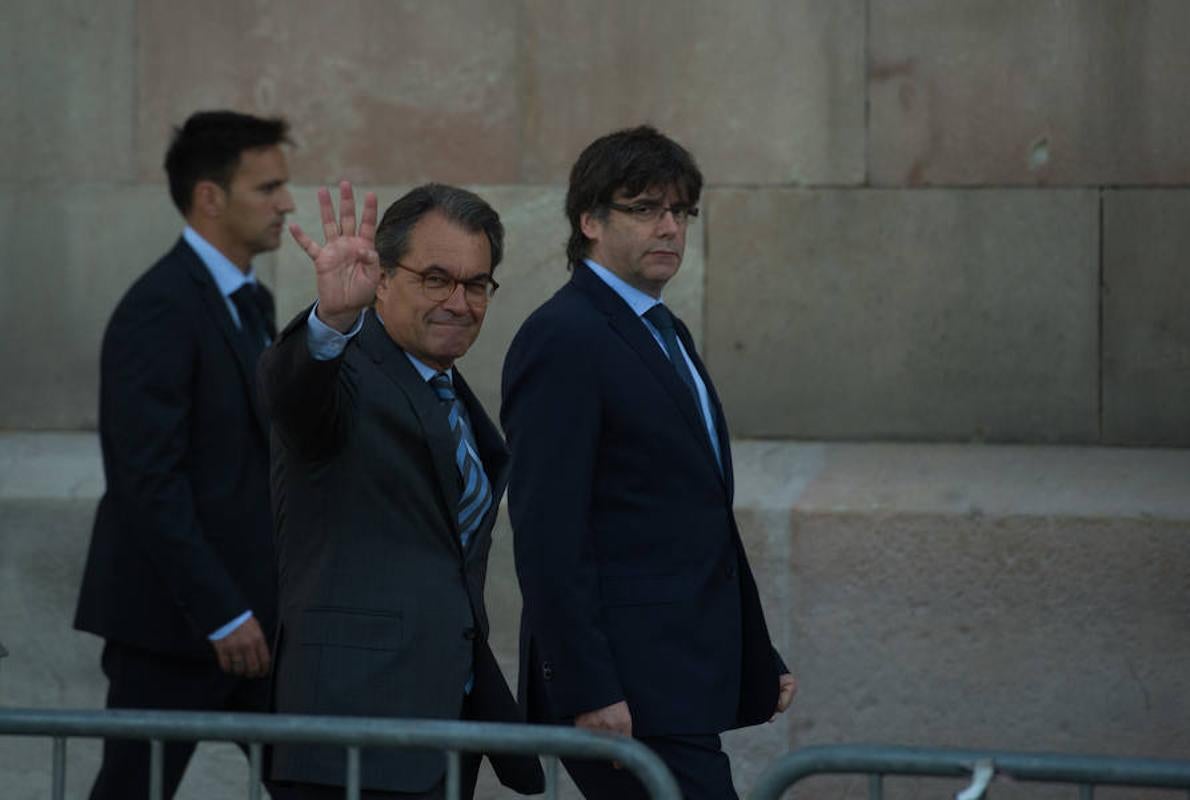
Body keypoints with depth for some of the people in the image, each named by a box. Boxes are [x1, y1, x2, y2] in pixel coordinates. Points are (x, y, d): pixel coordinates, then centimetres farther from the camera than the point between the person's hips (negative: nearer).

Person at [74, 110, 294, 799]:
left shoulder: (252, 302, 14)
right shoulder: (159, 313, -16)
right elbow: (150, 483, -21)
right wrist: (221, 614, -21)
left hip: (253, 605, 9)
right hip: (172, 616, -9)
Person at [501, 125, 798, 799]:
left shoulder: (668, 335, 20)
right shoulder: (563, 339, -10)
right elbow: (547, 534, -17)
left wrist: (760, 664, 22)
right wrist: (586, 691, -22)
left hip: (685, 685, 10)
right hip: (627, 690, -9)